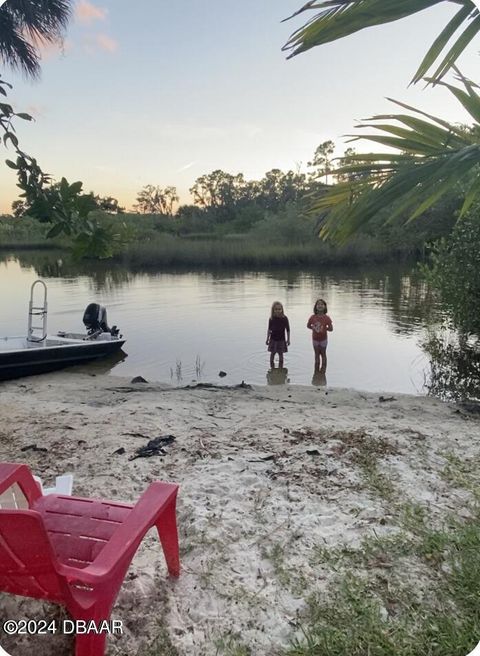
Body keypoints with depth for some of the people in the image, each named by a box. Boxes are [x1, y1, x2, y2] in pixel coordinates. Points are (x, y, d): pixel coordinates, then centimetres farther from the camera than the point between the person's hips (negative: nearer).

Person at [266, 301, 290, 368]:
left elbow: (288, 330, -1)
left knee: (281, 354, 5)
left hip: (281, 339, -1)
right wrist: (267, 339, 5)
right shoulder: (271, 319, -5)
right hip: (273, 339, 1)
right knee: (272, 353, 6)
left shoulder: (284, 318, -9)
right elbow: (269, 330, 5)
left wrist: (288, 339, -1)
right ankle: (272, 368, 18)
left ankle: (281, 369, 16)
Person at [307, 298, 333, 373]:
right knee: (317, 354, 13)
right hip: (315, 339, 2)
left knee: (323, 353, 10)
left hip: (323, 339, -2)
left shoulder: (326, 318, -15)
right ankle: (317, 369, 23)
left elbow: (331, 329, -9)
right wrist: (313, 328, -8)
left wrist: (324, 328, -14)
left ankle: (323, 369, 18)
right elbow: (308, 325, 3)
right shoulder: (313, 317, -10)